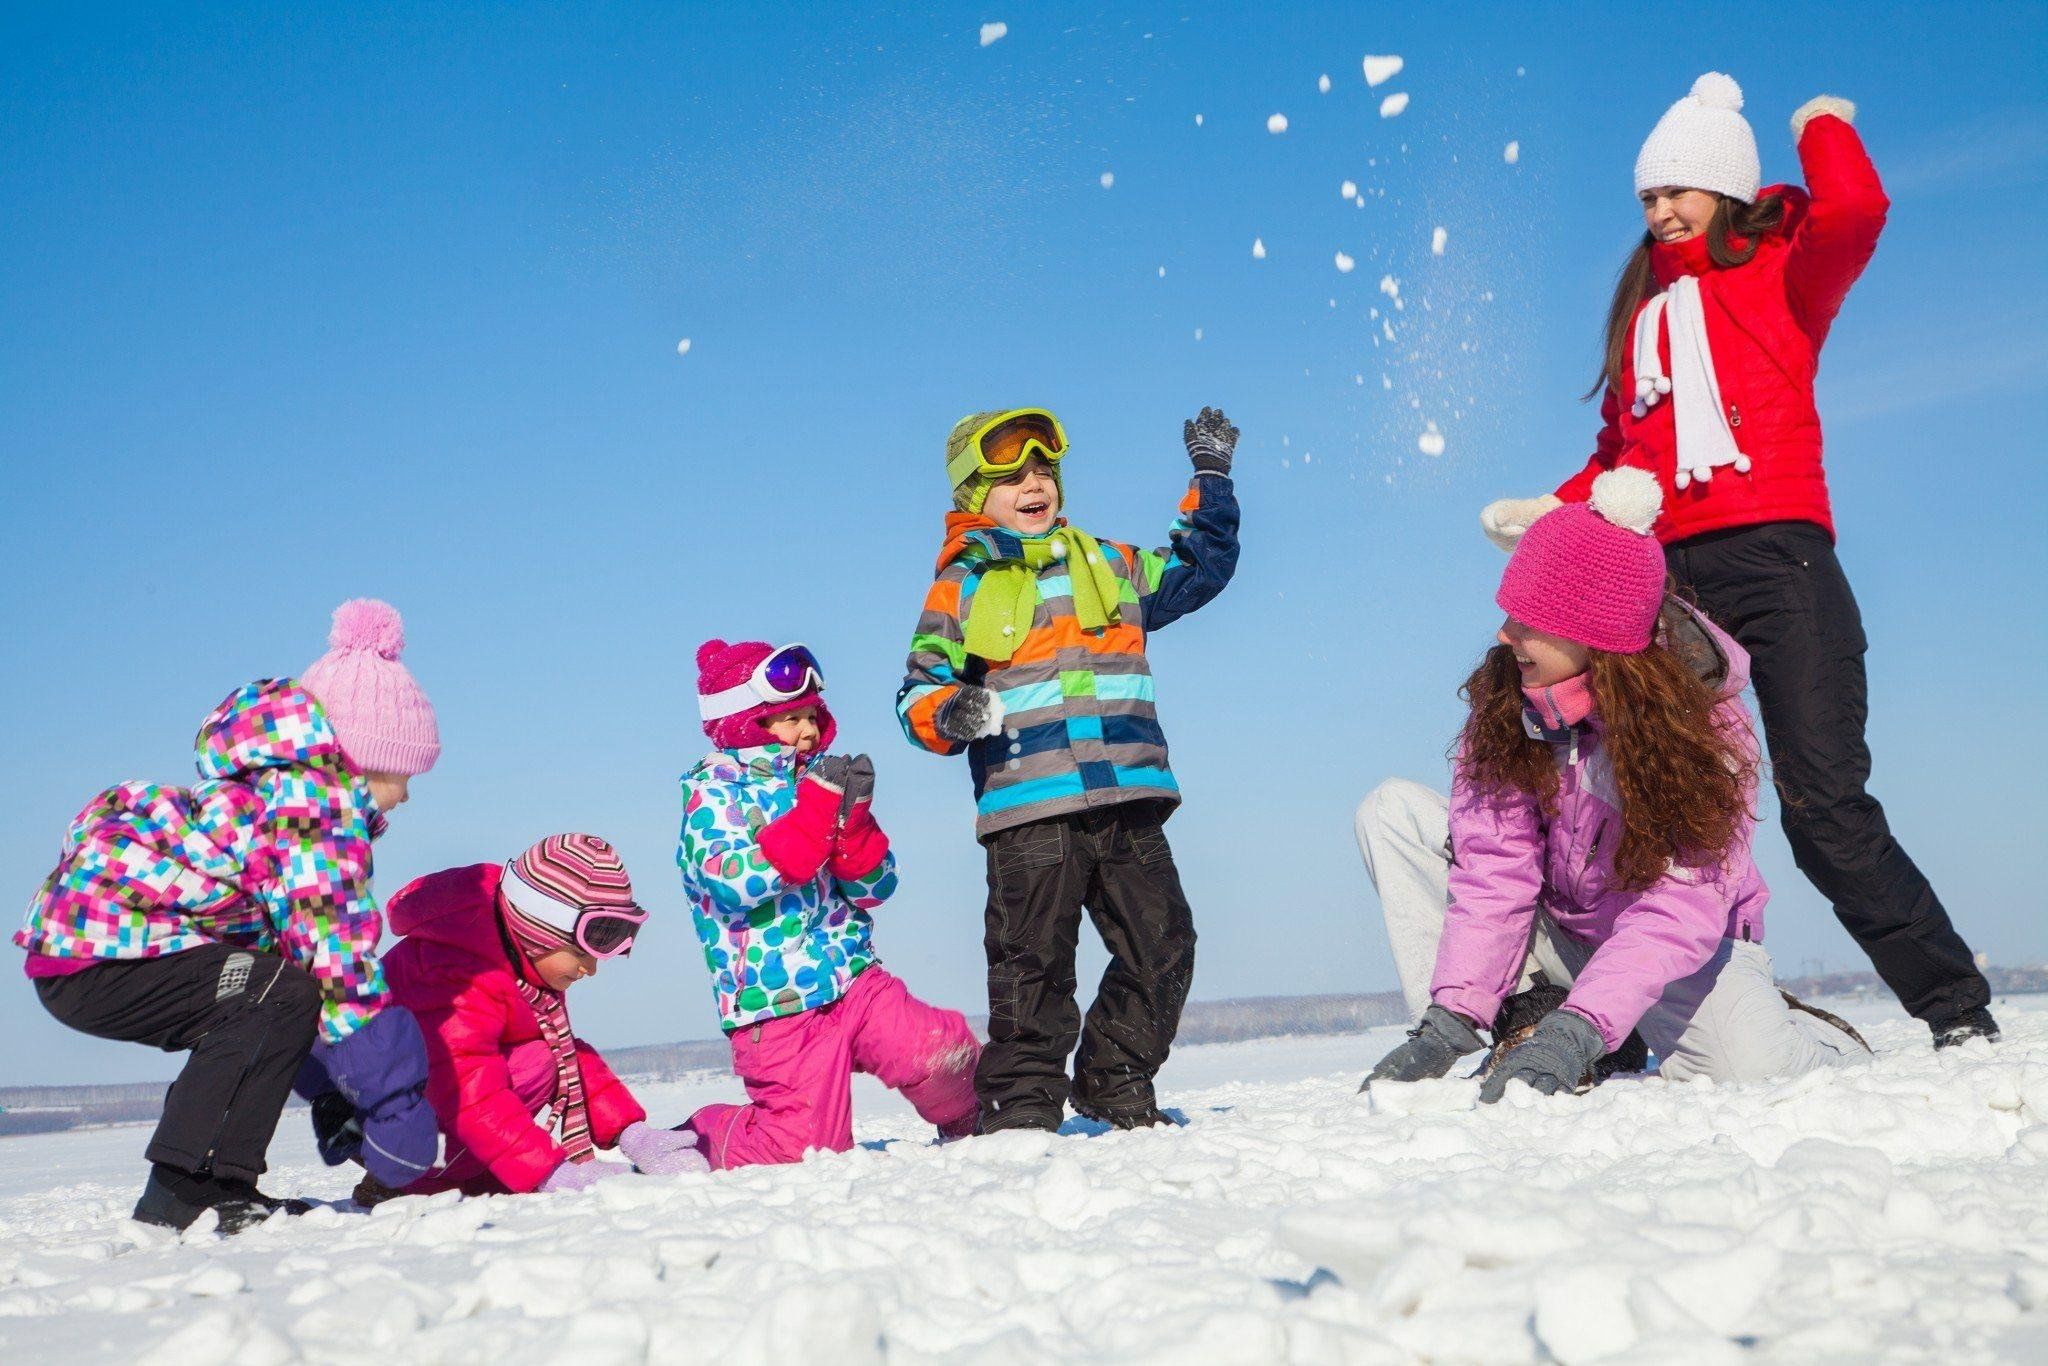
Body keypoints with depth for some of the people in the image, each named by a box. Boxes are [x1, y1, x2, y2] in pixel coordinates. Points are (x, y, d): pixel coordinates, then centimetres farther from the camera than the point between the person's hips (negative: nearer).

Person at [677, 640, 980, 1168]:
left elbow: (875, 888, 9)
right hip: (776, 1004, -5)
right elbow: (729, 881, -22)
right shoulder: (713, 789, -4)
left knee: (942, 1054, -15)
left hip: (854, 980, 5)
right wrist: (817, 813, -23)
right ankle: (700, 1138, 20)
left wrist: (853, 817, -10)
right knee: (806, 1144, -7)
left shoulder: (819, 781, 12)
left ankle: (972, 1125, 16)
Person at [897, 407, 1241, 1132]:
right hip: (1028, 807, -4)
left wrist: (1211, 480, 25)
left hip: (1127, 803, 4)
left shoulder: (1108, 565, 19)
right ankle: (1023, 1103, 9)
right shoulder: (961, 588, 7)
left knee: (1162, 948, 5)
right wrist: (949, 714, -18)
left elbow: (1198, 568, 32)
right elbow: (918, 691, 5)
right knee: (1033, 962, -3)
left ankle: (1115, 1086, 20)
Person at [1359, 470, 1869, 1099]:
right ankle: (1521, 1023, -18)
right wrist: (1451, 1019, -31)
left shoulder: (1700, 715, -24)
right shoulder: (1504, 695, -14)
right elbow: (1494, 870, -18)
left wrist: (1578, 1031, -45)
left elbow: (1683, 906, -32)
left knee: (1751, 1069, -33)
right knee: (1393, 810, -13)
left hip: (1682, 947, -3)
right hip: (1555, 926, 3)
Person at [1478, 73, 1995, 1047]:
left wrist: (1821, 124, 8)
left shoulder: (1780, 270, 12)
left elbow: (1856, 211, -11)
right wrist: (1552, 512, 10)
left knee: (1825, 806, -12)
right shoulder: (1643, 309, 25)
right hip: (1670, 575, 4)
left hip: (1777, 558, -4)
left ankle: (1959, 1011, -1)